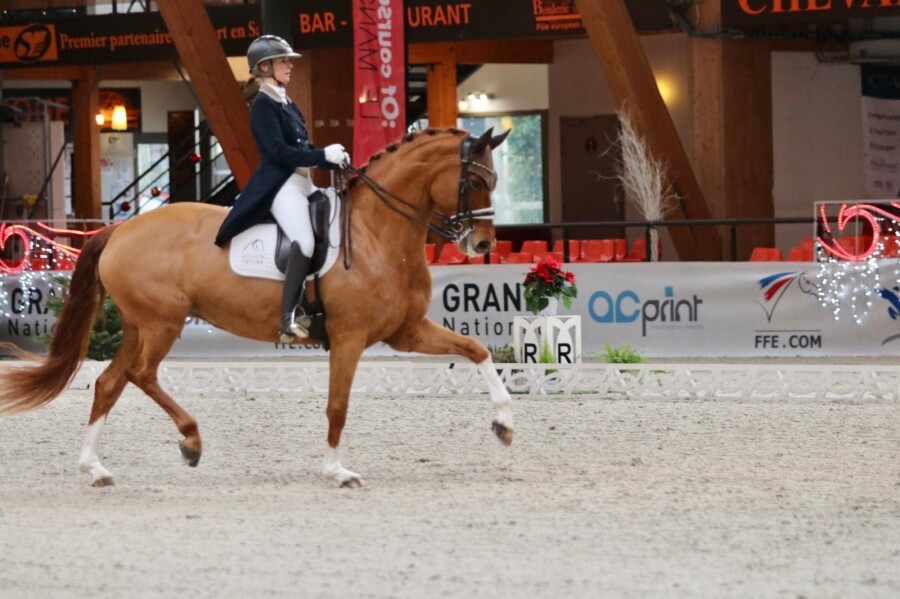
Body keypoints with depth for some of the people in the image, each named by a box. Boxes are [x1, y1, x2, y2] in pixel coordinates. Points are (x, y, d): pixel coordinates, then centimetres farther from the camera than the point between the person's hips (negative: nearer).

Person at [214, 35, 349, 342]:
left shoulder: (287, 104, 19)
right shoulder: (263, 104, -8)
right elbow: (278, 151, -18)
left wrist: (335, 160, 3)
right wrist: (324, 155, -18)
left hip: (302, 182, 10)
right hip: (279, 185, -10)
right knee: (305, 240, -29)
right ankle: (289, 320, -31)